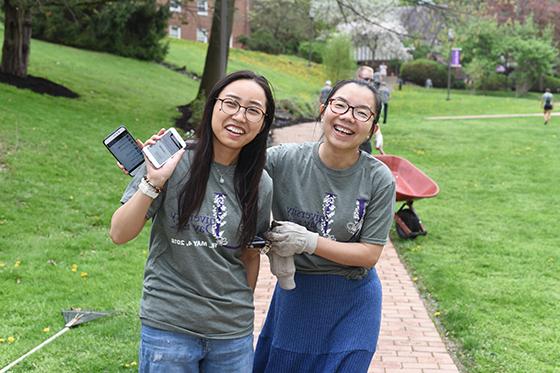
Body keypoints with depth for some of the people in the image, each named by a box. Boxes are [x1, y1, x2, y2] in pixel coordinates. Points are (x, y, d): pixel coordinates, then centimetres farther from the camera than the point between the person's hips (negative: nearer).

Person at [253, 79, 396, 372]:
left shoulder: (379, 179, -15)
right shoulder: (283, 160, -14)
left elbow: (370, 254, -12)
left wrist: (309, 241, -23)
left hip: (351, 304, -1)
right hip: (294, 293, 1)